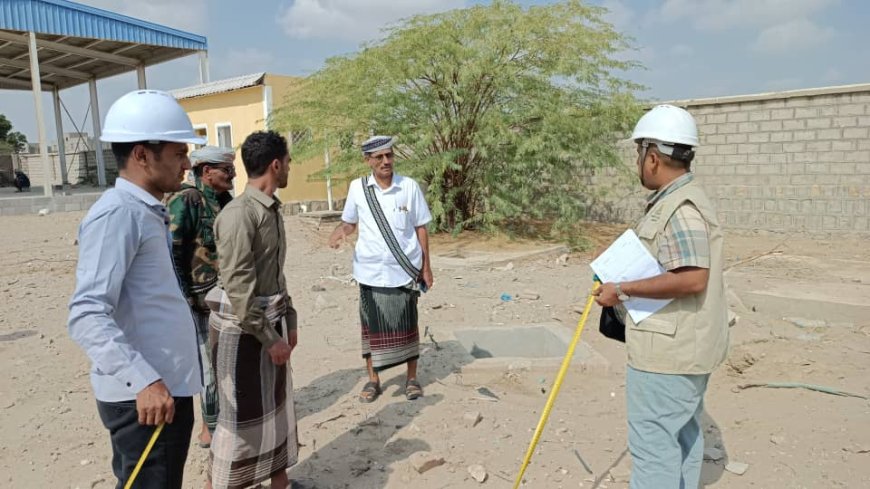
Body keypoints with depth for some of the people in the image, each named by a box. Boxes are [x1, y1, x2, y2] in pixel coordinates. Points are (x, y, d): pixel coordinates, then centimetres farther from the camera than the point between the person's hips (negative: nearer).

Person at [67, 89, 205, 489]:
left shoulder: (148, 212, 13)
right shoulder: (117, 214, -17)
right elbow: (87, 316, -25)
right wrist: (143, 380, -31)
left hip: (168, 386, 9)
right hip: (143, 397, -9)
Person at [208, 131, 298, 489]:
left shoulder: (272, 210, 8)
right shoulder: (238, 214, -19)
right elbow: (237, 285, -22)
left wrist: (288, 320, 15)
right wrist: (269, 337, -19)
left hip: (271, 322, 8)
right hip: (241, 328, -8)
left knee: (277, 405, 16)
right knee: (241, 415, 4)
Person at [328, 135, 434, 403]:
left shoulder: (410, 187, -4)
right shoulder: (357, 188, -2)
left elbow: (421, 228, 2)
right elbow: (350, 222, 11)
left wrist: (426, 267, 2)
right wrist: (339, 232, -14)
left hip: (404, 270, -1)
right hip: (370, 270, 1)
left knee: (406, 326, 10)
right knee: (372, 326, 10)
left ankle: (412, 378, 26)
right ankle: (373, 379, 26)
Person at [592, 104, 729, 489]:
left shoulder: (680, 208, -20)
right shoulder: (680, 200, 13)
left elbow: (692, 278, -30)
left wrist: (623, 290, -24)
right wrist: (624, 285, 18)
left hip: (669, 350, -11)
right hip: (683, 346, 11)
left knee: (653, 441, -2)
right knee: (683, 433, 20)